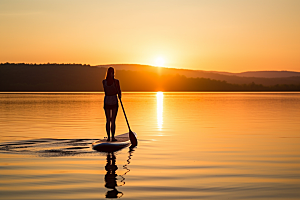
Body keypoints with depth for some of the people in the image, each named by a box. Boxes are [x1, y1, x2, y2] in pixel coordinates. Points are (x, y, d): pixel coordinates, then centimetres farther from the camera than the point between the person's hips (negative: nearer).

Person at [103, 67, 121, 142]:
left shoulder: (104, 81, -2)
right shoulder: (116, 81, -10)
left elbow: (105, 91, 8)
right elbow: (119, 92, -6)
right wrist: (119, 96, 11)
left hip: (106, 101, 3)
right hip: (114, 101, -3)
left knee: (108, 120, 10)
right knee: (113, 120, 1)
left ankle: (108, 137, 8)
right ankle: (112, 137, -1)